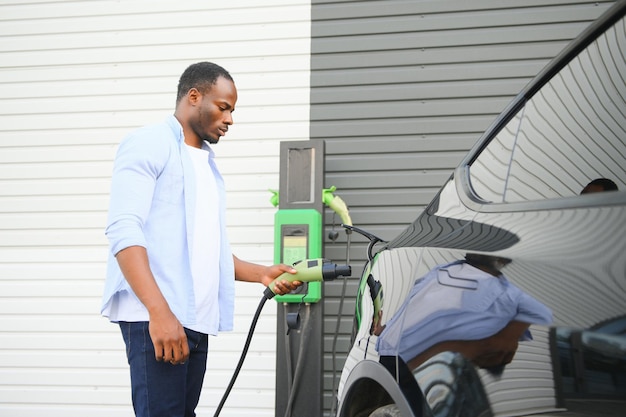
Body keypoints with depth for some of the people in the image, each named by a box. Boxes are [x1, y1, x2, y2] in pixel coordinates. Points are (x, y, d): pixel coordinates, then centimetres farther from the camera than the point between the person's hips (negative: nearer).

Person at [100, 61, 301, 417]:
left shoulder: (207, 164, 25)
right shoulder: (150, 144, -1)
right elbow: (124, 232, -13)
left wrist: (262, 273, 12)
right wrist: (160, 312, -22)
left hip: (197, 319, 8)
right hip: (155, 317, -8)